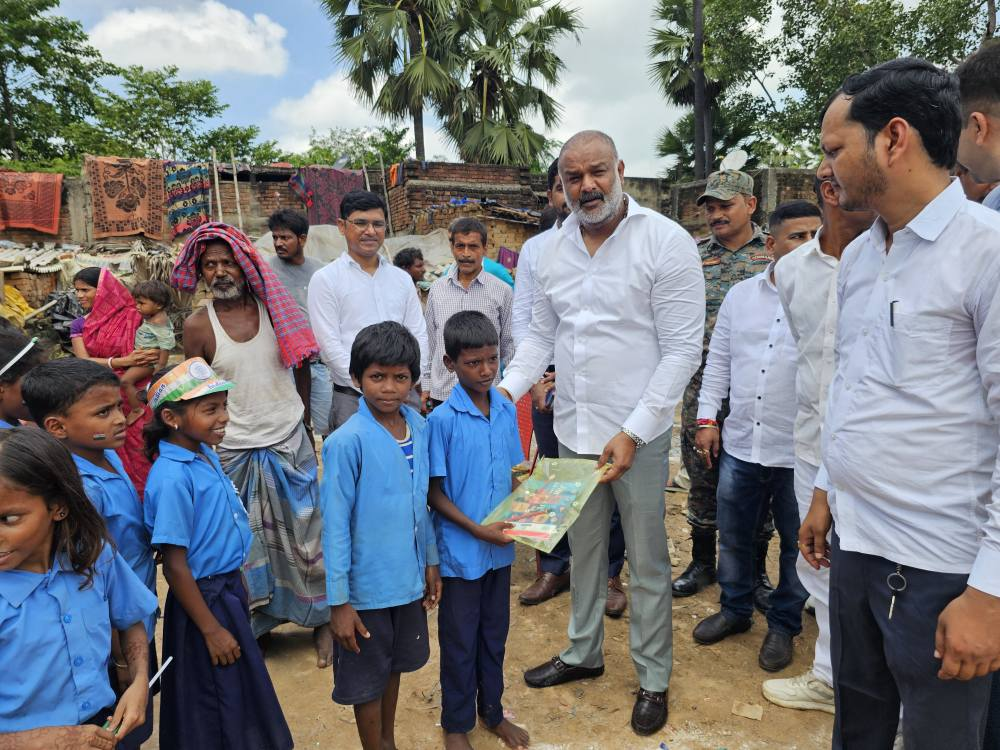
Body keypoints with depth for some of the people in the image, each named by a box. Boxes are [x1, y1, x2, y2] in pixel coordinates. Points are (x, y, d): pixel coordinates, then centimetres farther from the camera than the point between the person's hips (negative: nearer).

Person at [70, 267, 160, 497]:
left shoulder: (131, 318, -4)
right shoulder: (79, 326, 7)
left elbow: (150, 356, -6)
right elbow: (83, 362, -6)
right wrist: (122, 362, -21)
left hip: (131, 398, -3)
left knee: (136, 453, -2)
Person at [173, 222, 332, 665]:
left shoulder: (274, 308, -1)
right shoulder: (197, 326, -5)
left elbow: (302, 366, 9)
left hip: (289, 442, 1)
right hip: (233, 450, -1)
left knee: (306, 534, 8)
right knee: (247, 542, 10)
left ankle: (321, 620, 24)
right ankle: (257, 623, 29)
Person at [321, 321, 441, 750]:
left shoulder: (419, 426, -4)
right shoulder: (347, 442, -22)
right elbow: (335, 526, -17)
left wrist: (430, 561, 12)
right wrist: (338, 602, -14)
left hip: (409, 578, 6)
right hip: (367, 587, -6)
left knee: (396, 665, 25)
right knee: (367, 680, 14)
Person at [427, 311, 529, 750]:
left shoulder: (507, 411, -1)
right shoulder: (442, 420, -16)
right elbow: (434, 492, -13)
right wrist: (477, 529, -19)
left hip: (500, 547, 5)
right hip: (460, 549, -4)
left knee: (495, 633, 20)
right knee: (460, 640, 13)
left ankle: (493, 712, 43)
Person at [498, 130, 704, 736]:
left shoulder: (666, 242, -11)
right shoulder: (556, 249, 6)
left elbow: (682, 350, -13)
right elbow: (541, 336, 12)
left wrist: (632, 431, -18)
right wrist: (504, 391, -2)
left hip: (638, 433, -5)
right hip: (573, 430, 5)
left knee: (647, 561, 10)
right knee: (585, 549, 20)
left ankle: (654, 677, 31)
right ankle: (583, 653, 41)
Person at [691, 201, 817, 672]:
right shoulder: (741, 295, 6)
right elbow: (718, 361, 10)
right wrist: (707, 419, 6)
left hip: (801, 453, -3)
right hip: (740, 444, 4)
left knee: (797, 544, 14)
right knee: (733, 536, 17)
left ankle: (783, 624, 35)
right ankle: (735, 609, 39)